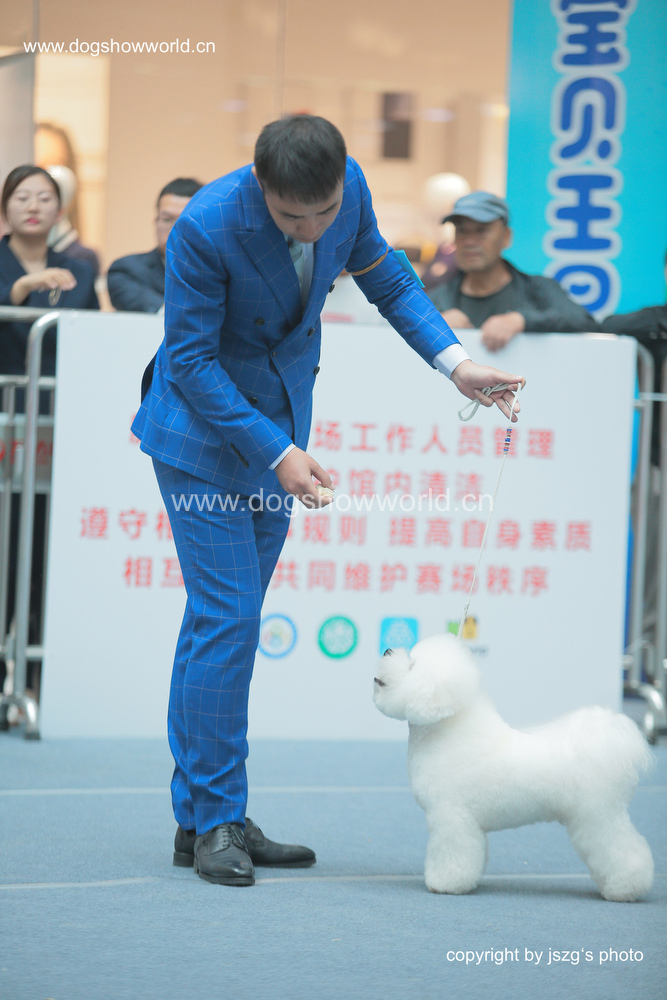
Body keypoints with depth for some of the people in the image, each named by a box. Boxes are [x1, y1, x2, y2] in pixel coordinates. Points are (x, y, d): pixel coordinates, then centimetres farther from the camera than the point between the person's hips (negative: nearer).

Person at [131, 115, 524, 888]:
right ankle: (215, 820, -2)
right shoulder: (206, 227, -29)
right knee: (227, 617, -11)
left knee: (220, 620, 9)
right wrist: (276, 455, -24)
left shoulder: (350, 187, -12)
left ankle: (200, 816, 14)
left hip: (278, 425, 6)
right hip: (203, 428, -6)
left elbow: (382, 274, 7)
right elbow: (191, 359, -20)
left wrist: (453, 361, -4)